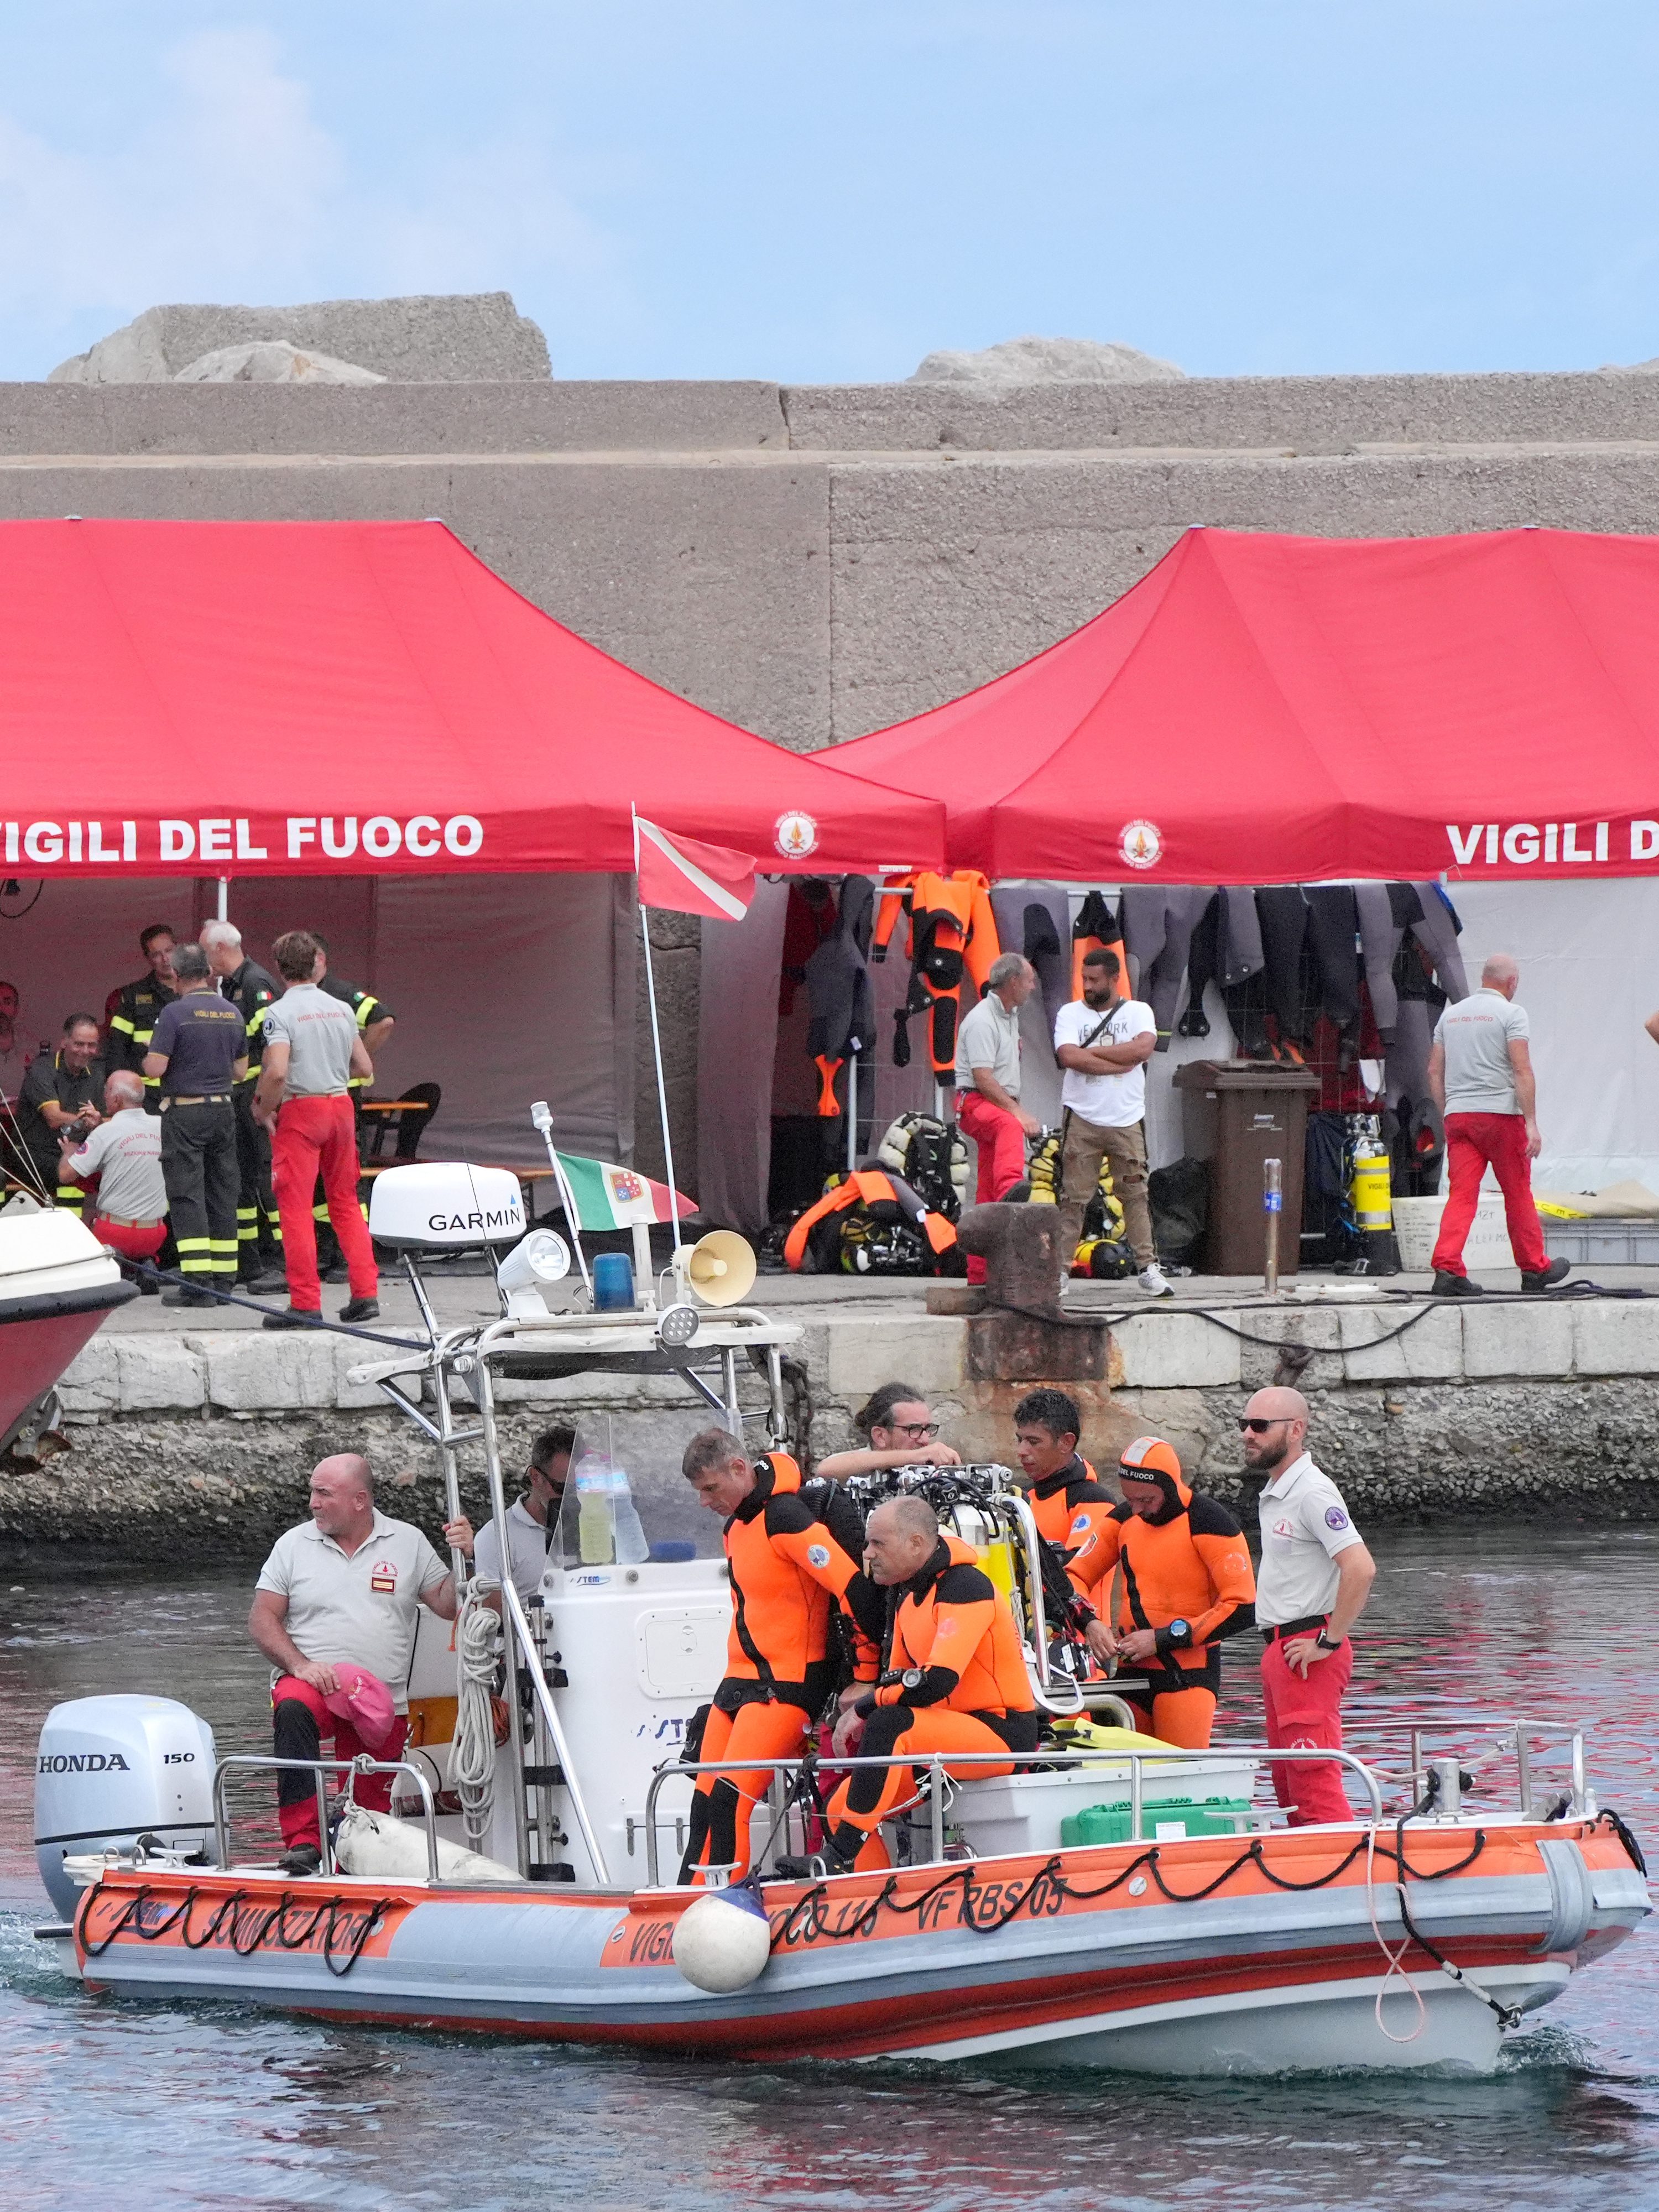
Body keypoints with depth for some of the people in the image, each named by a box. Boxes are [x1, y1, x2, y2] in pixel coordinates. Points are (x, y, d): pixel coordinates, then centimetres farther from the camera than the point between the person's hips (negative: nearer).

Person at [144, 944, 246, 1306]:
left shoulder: (175, 1014, -13)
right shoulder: (233, 1014, 6)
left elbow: (155, 1068, -17)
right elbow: (240, 1071, 13)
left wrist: (149, 1059, 5)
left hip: (185, 1113, -6)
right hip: (223, 1110, 6)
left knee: (186, 1195, -5)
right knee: (222, 1194, 12)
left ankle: (197, 1283, -11)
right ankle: (224, 1277, 14)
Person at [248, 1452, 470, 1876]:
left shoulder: (408, 1543, 8)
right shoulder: (294, 1544, 6)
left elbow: (448, 1606, 6)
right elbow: (263, 1619, 3)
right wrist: (300, 1666, -13)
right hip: (313, 1683, -2)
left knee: (369, 1812, -2)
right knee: (293, 1711, -36)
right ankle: (303, 1843, -41)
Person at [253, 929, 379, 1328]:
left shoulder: (280, 1012, -10)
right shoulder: (341, 1009, 8)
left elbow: (277, 1072, -22)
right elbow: (364, 1066, 12)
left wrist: (265, 1111, -7)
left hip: (300, 1110, -6)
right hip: (341, 1105, 6)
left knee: (296, 1206, -2)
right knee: (346, 1203, 14)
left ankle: (306, 1302, -6)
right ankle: (366, 1292, 11)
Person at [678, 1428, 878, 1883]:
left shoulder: (785, 1519, -18)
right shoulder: (737, 1524, 13)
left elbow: (853, 1589, -22)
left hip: (789, 1686, -10)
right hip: (742, 1678, 10)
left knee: (729, 1799, -18)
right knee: (706, 1804, 4)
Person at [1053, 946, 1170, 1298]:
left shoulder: (1137, 1012, 6)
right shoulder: (1070, 1014, 5)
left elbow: (1144, 1047, -14)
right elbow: (1069, 1057, -12)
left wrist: (1094, 1051, -11)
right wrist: (1122, 1062, -11)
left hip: (1127, 1120, 1)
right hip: (1082, 1120, -1)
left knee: (1136, 1195, 3)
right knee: (1073, 1198, -2)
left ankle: (1148, 1268, 7)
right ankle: (1059, 1269, 1)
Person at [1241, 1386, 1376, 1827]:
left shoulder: (1312, 1493, -15)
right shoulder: (1275, 1492, 16)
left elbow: (1361, 1569, -26)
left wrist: (1329, 1642, -20)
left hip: (1307, 1651, -11)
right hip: (1279, 1650, 11)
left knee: (1315, 1783, -13)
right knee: (1289, 1787, 13)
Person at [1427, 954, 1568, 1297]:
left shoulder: (1451, 1014, 14)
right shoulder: (1510, 1013, -4)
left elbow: (1434, 1071, 14)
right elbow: (1522, 1070, -12)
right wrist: (1531, 1123, -13)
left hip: (1458, 1115, 4)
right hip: (1501, 1113, -4)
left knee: (1462, 1195, -1)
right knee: (1518, 1194, 8)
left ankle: (1447, 1268, -17)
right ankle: (1534, 1269, 19)